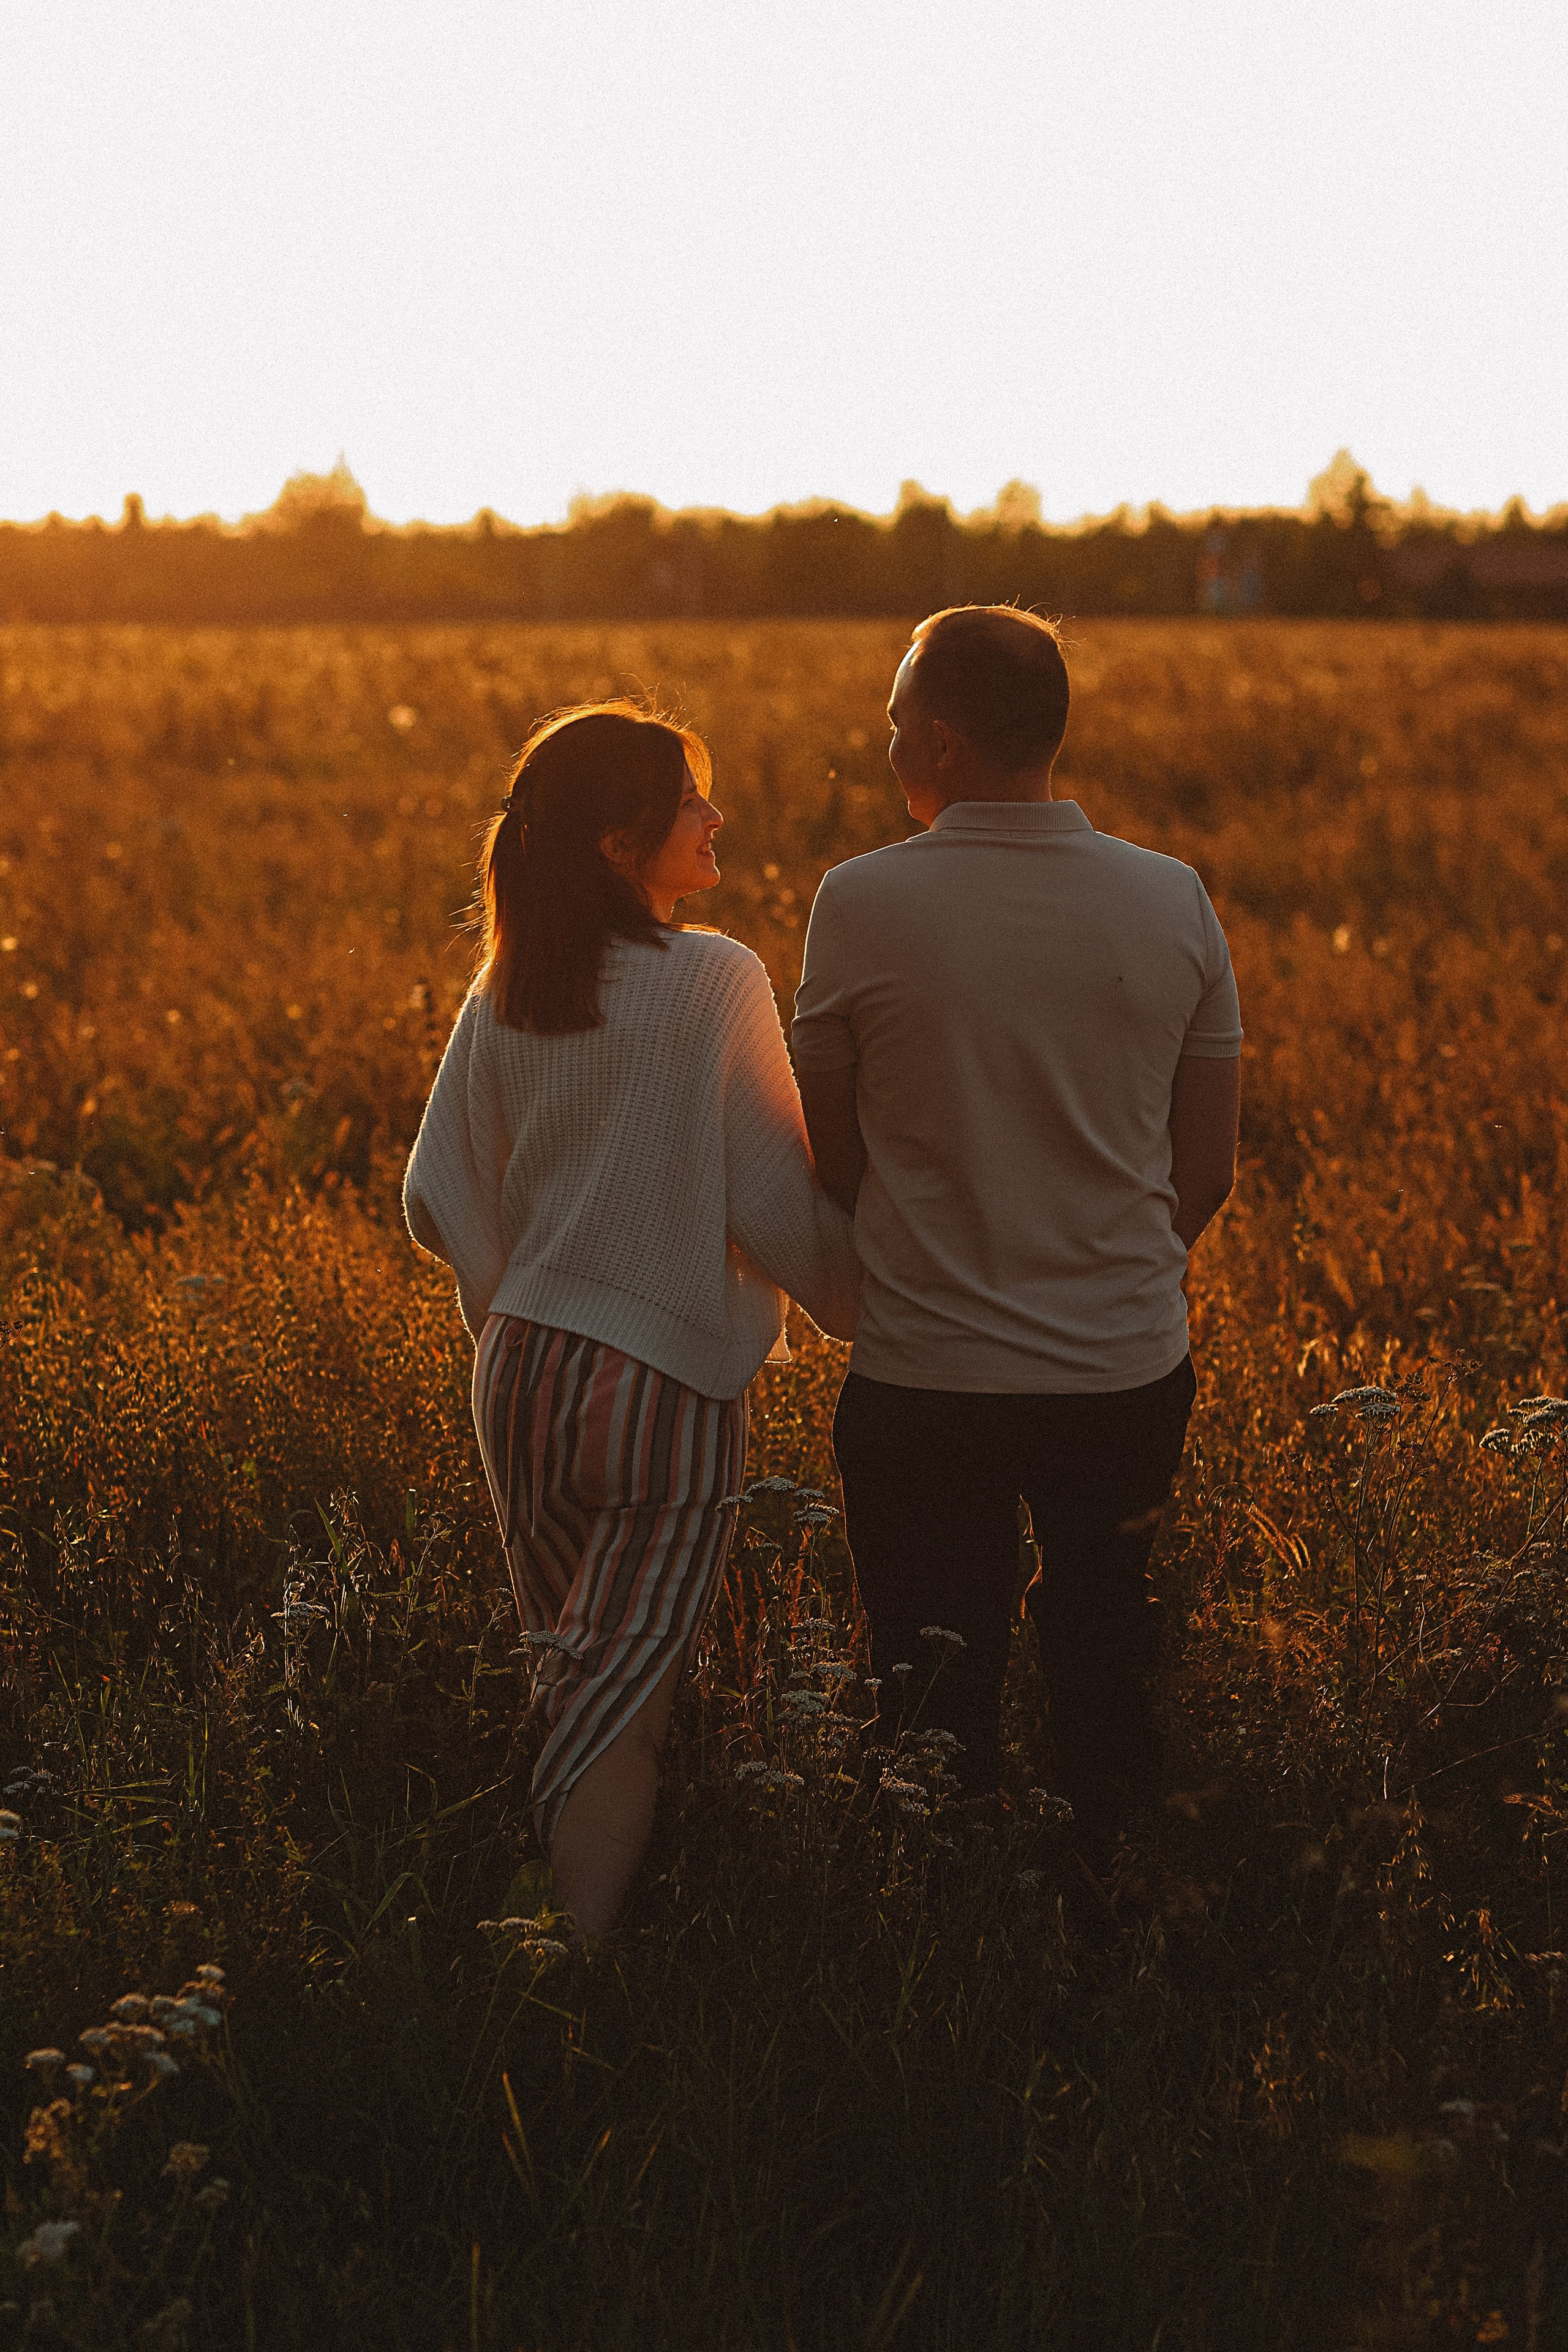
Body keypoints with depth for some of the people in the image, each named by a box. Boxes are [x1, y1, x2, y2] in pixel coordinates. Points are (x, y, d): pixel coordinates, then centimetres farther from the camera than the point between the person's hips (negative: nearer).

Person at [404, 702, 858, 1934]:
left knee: (571, 1687, 19)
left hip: (521, 1376, 6)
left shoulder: (503, 991, 4)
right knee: (617, 1721, 0)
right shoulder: (717, 980, -13)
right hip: (669, 1385, -5)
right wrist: (871, 1306, 4)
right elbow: (777, 1206, -12)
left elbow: (438, 1201, 7)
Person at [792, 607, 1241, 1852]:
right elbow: (1208, 1170, 3)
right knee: (1108, 1687, 20)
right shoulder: (1174, 900, -4)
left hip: (925, 1375, -2)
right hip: (1130, 1372, 3)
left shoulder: (861, 902, -11)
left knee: (937, 1702, 13)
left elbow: (831, 1156, -1)